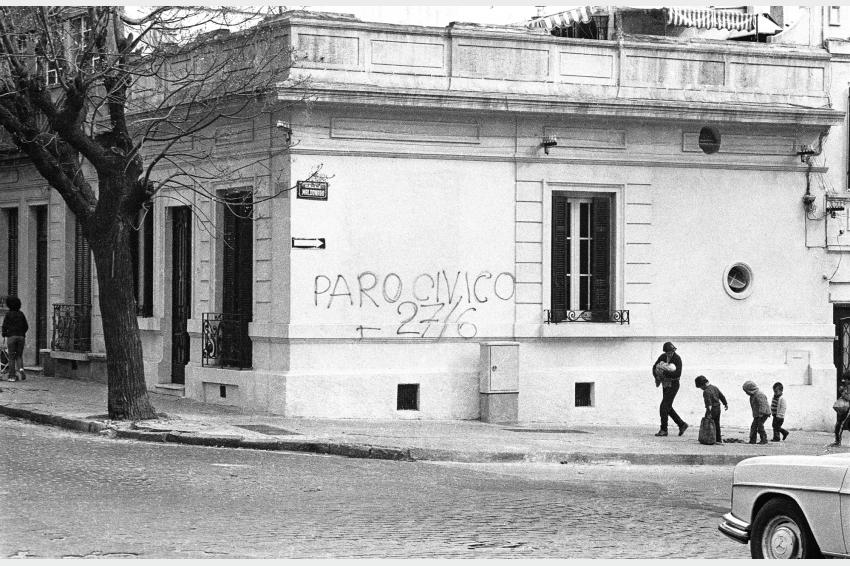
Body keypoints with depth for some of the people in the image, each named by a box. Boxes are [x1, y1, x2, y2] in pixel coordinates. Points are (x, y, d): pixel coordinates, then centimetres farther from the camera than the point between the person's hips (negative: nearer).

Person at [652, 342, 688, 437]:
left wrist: (664, 373, -28)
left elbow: (678, 374, -28)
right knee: (668, 408, 12)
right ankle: (681, 424, 25)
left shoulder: (677, 359, -17)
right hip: (665, 385, 7)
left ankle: (663, 430, -4)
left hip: (673, 385, -7)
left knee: (664, 407, -11)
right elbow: (655, 367, 11)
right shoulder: (663, 357, 1)